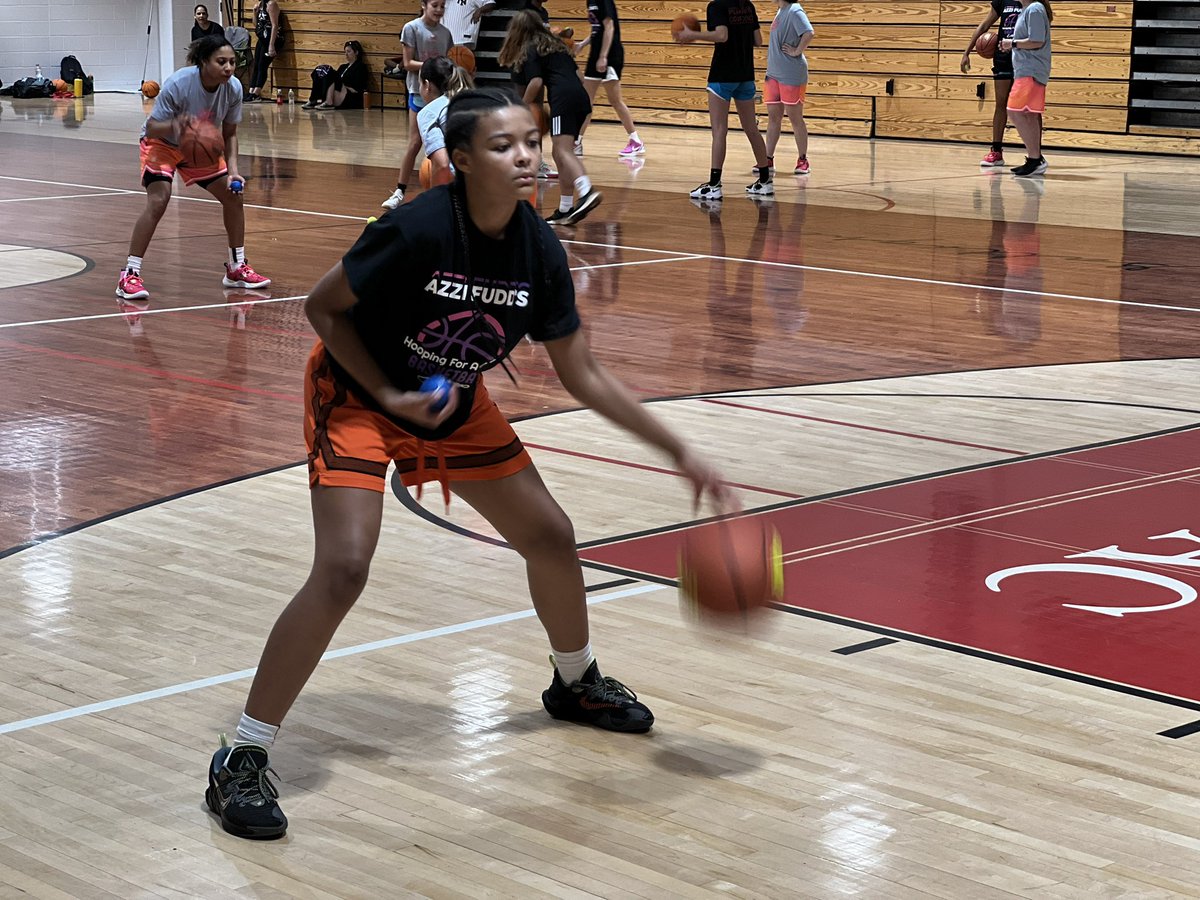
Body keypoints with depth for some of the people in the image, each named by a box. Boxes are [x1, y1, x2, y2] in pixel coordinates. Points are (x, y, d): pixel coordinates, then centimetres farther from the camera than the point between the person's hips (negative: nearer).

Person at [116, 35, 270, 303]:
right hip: (162, 142, -5)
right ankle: (130, 275, -18)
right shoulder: (178, 84, -33)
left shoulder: (233, 88, -19)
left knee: (233, 195, 1)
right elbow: (152, 128, -28)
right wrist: (173, 126, -49)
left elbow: (229, 134, -5)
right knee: (158, 201, -24)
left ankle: (236, 269, 19)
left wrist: (233, 170, -17)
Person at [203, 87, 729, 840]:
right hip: (359, 398, -6)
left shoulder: (538, 249, -14)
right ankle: (242, 762, -12)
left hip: (457, 408, 6)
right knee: (344, 568, -22)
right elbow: (323, 307, -17)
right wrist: (389, 394, -26)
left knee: (550, 535, 11)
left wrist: (681, 453, -5)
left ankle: (577, 682, 41)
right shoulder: (419, 231, -31)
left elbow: (583, 374, -3)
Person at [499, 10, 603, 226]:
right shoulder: (554, 43, 26)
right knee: (560, 152, 13)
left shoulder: (530, 49, 3)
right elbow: (576, 72, 25)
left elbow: (536, 82, -7)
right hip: (581, 97, 8)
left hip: (563, 99, -8)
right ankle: (565, 209, 12)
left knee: (562, 151, -18)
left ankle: (587, 192, -41)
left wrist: (523, 107, 5)